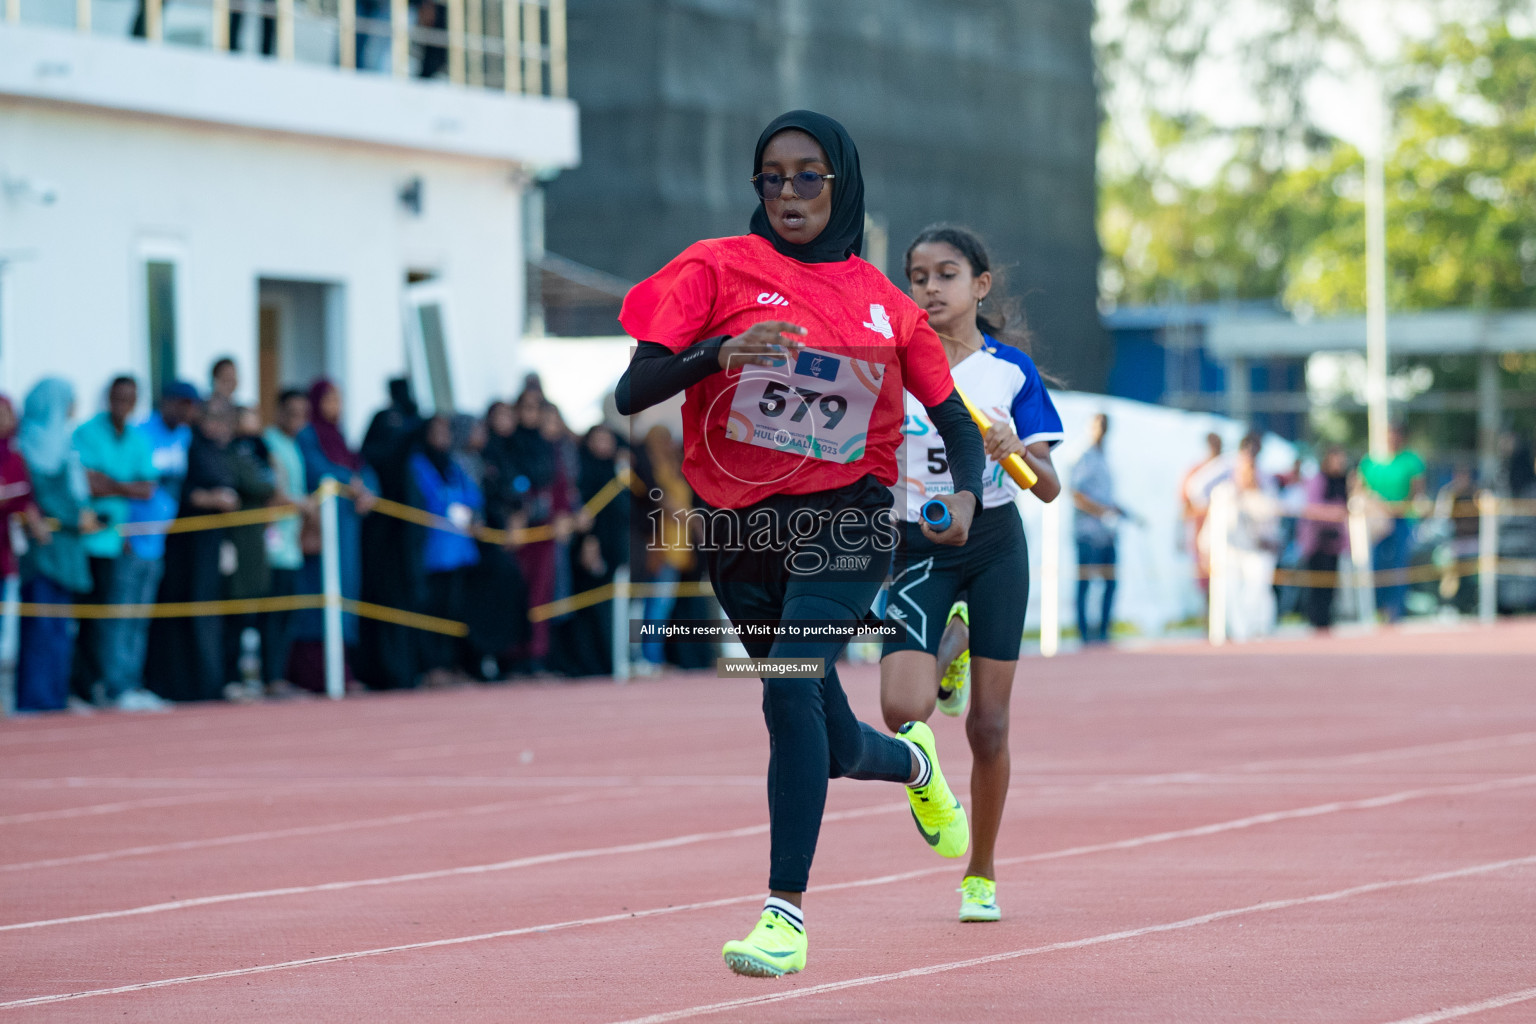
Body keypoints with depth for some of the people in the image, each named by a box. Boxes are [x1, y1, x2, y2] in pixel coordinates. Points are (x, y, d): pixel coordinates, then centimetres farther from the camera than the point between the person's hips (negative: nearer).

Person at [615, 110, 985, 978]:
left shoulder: (885, 303, 4)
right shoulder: (717, 269, 0)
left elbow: (955, 419, 11)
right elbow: (631, 394, -8)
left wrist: (966, 493, -10)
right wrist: (719, 353, -25)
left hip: (844, 516, -2)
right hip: (740, 526, 2)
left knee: (791, 687, -25)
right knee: (833, 749, 9)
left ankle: (787, 911, -21)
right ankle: (913, 762, 47)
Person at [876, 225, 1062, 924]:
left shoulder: (1012, 372, -1)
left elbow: (1049, 489, -3)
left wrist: (1017, 450, -22)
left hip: (994, 548, 0)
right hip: (918, 550, 0)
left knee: (988, 726, 0)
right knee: (902, 708, -20)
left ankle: (980, 877, 17)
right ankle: (946, 661, 18)